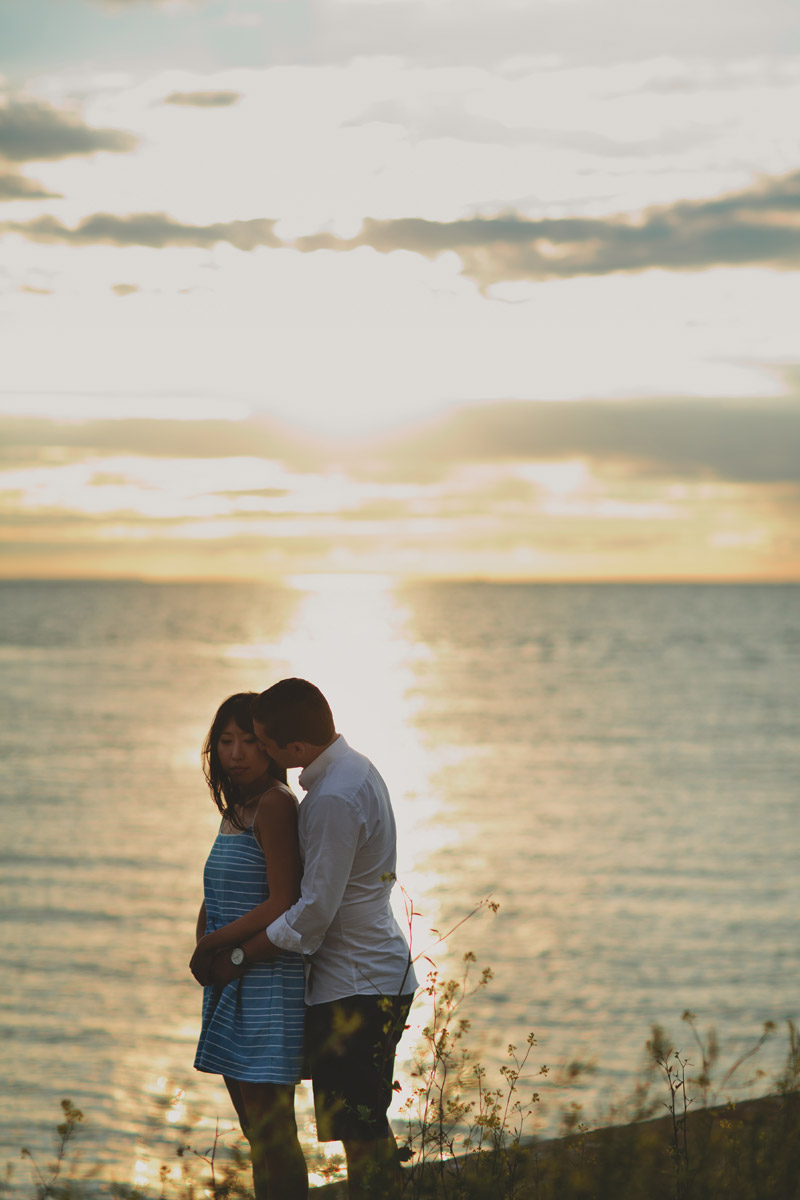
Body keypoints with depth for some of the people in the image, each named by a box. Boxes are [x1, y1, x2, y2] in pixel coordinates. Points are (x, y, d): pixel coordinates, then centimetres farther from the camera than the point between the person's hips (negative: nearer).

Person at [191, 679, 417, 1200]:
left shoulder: (335, 798, -23)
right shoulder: (353, 768, 9)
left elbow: (314, 911, -21)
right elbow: (307, 886, 15)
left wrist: (237, 955, -10)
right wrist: (223, 937, 12)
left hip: (356, 987, -10)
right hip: (377, 977, 10)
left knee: (362, 1133, -5)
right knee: (370, 1128, 16)